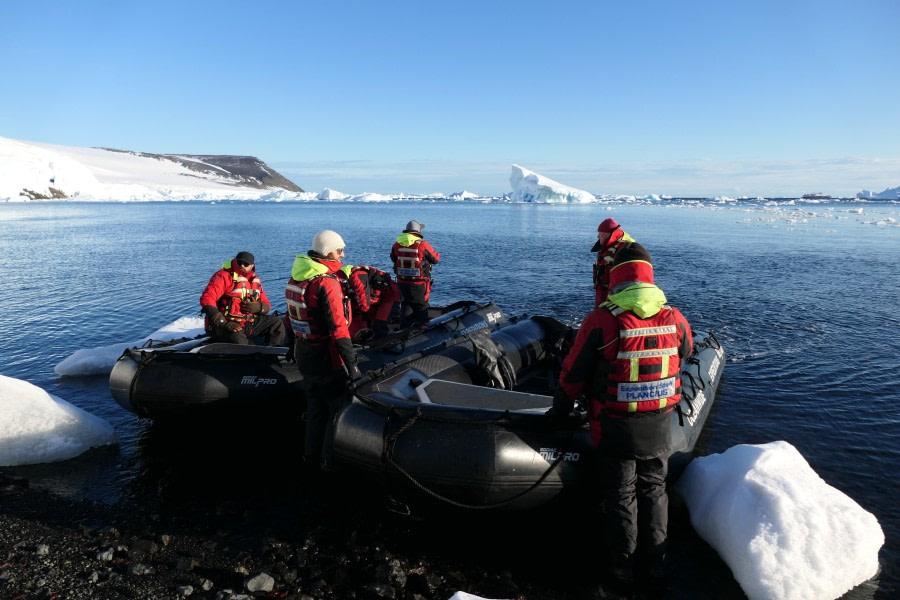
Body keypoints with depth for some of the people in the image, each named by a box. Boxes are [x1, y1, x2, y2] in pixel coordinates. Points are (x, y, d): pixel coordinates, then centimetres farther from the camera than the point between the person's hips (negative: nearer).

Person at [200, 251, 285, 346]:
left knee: (276, 323, 1)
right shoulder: (224, 276, -8)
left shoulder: (255, 280, 12)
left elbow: (266, 304, 15)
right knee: (239, 340, -36)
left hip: (248, 324, 7)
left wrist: (258, 307, -13)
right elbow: (206, 299, -19)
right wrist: (223, 323, -28)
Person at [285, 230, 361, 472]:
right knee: (340, 410, 6)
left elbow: (291, 318, 14)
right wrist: (352, 364, -21)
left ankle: (312, 455, 33)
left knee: (315, 407, 21)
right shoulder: (327, 282, -22)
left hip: (304, 356, 9)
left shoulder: (296, 277, 5)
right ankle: (331, 460, 15)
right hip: (327, 359, -8)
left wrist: (294, 348, 24)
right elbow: (338, 328, -25)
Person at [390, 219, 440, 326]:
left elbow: (393, 259, 14)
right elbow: (436, 259, -4)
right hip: (419, 284, -4)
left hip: (402, 282, 4)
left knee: (407, 305, 21)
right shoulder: (423, 245, -16)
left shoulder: (397, 245, -2)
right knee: (421, 307, 12)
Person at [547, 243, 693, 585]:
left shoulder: (600, 321, -21)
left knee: (621, 493, 17)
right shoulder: (675, 319, -9)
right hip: (660, 427, 3)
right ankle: (655, 561, 33)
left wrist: (559, 410, 4)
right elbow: (684, 358, 11)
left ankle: (623, 562, 29)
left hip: (615, 428, -3)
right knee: (654, 488, 22)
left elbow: (573, 374, -13)